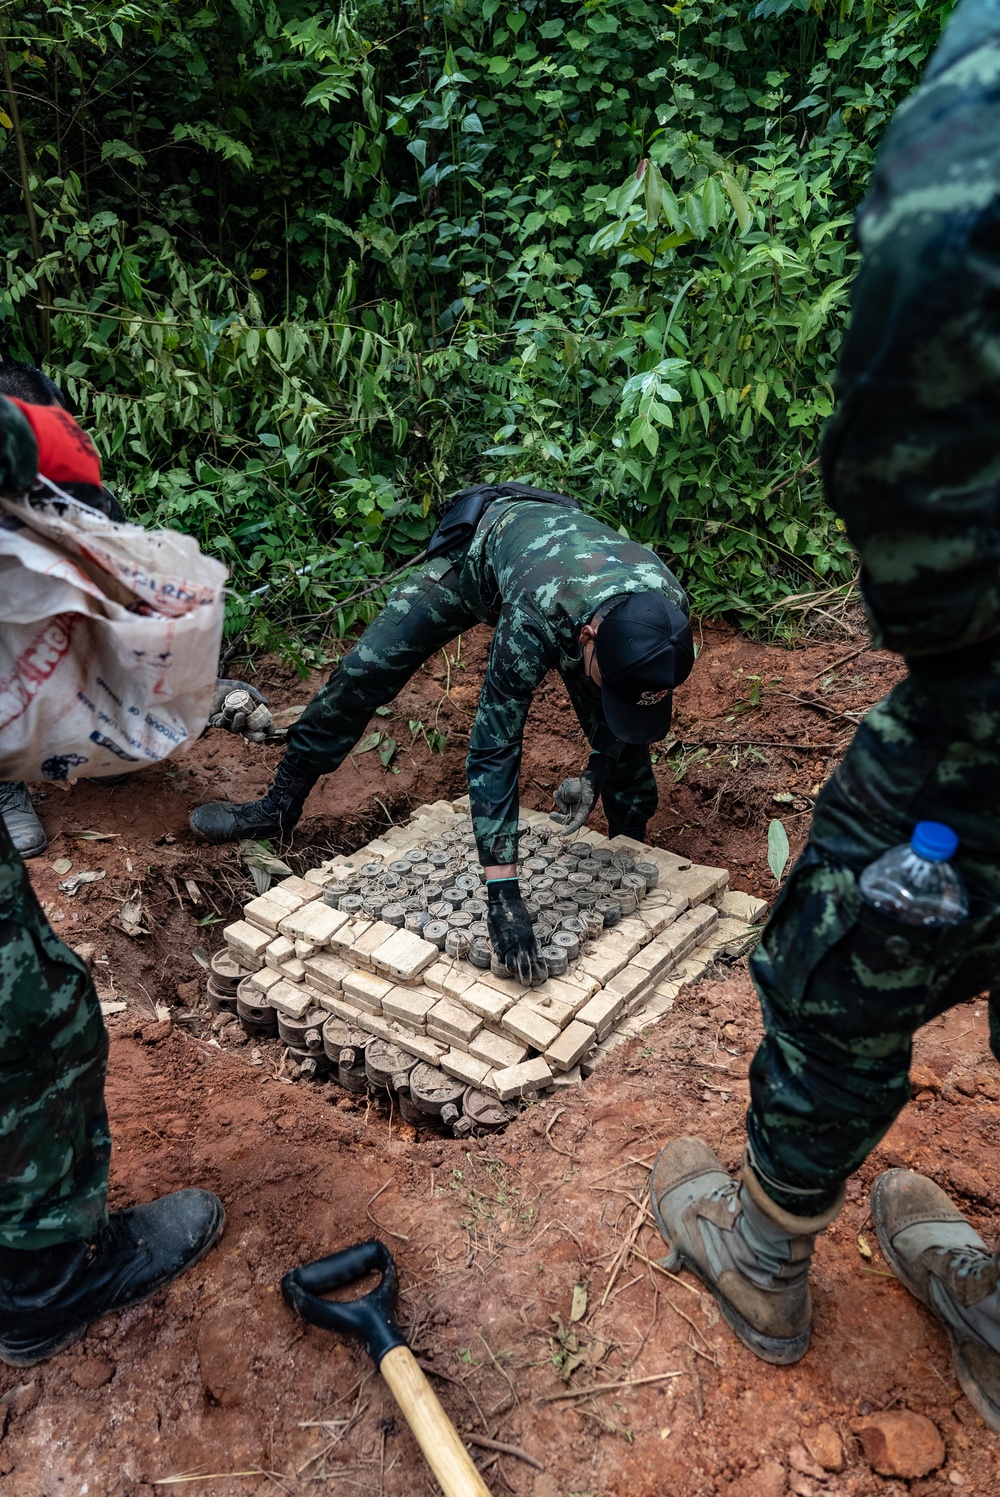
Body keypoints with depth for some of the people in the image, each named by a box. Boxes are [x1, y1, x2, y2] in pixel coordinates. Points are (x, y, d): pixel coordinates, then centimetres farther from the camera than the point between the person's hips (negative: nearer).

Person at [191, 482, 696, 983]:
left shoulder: (667, 610, -36)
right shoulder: (536, 617, -49)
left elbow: (637, 709, -12)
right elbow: (493, 747, -46)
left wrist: (597, 777, -19)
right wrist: (503, 894, -49)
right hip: (477, 552, -3)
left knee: (624, 738, -5)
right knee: (362, 672, -6)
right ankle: (280, 806, 15)